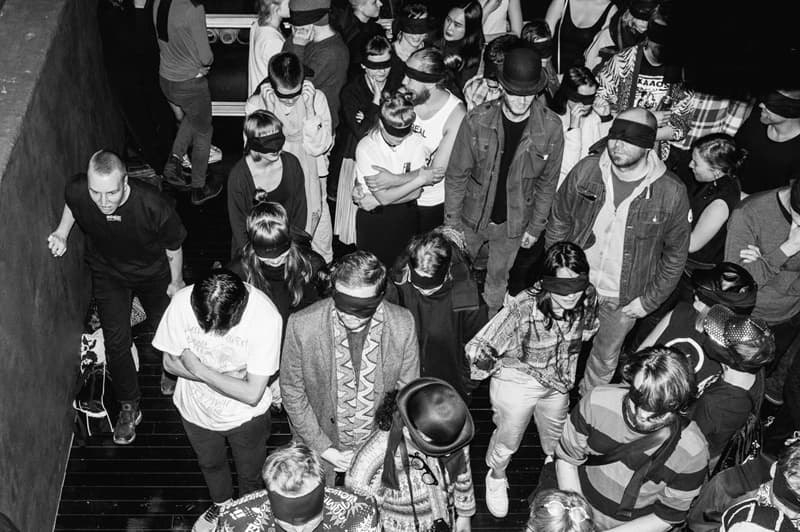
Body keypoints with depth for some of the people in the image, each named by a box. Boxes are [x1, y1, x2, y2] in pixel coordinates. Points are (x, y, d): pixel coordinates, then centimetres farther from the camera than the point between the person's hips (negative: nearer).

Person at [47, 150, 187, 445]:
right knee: (116, 342, 3)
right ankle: (129, 407, 27)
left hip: (153, 273, -1)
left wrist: (176, 282, -4)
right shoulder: (77, 191, -32)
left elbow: (173, 245, -18)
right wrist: (61, 234, -15)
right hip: (107, 274, 1)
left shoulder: (153, 206, -40)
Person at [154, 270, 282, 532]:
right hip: (197, 409, 2)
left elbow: (252, 394, -30)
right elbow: (170, 363, -14)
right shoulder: (182, 302, -29)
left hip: (245, 415, -2)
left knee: (249, 475, 23)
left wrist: (197, 368, -28)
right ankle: (221, 506, 61)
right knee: (210, 463, 30)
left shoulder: (265, 317, -36)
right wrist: (229, 378, -26)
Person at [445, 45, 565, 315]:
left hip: (513, 223, 0)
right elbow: (456, 174, -10)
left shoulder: (550, 128, -17)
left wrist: (536, 226, 0)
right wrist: (451, 221, -7)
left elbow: (547, 182, -4)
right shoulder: (477, 120, -19)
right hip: (472, 217, 0)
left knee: (498, 279, 20)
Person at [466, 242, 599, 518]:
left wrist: (566, 369, 7)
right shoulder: (523, 308, -39)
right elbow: (477, 350, -33)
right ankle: (496, 476, 53)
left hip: (558, 382, 4)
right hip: (517, 381, -4)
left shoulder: (588, 298, -24)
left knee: (556, 436, 30)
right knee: (507, 441, 19)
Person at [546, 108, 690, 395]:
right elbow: (558, 222, 0)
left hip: (622, 302, -1)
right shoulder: (586, 170, -13)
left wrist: (649, 300, -8)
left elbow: (676, 254, -6)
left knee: (604, 361, 20)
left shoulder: (671, 193, -18)